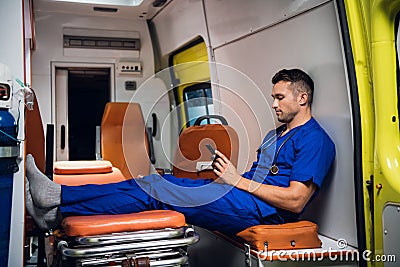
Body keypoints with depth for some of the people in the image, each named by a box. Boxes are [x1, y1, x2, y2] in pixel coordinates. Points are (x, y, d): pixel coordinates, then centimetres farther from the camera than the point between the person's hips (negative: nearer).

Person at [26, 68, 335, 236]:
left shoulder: (315, 139, -5)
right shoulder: (276, 134, 26)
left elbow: (296, 200, -15)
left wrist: (239, 181, -13)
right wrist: (229, 170, 3)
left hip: (262, 208, -9)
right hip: (242, 193, 9)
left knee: (155, 191, -18)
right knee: (155, 182, -7)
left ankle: (59, 206, -13)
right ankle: (57, 204, -9)